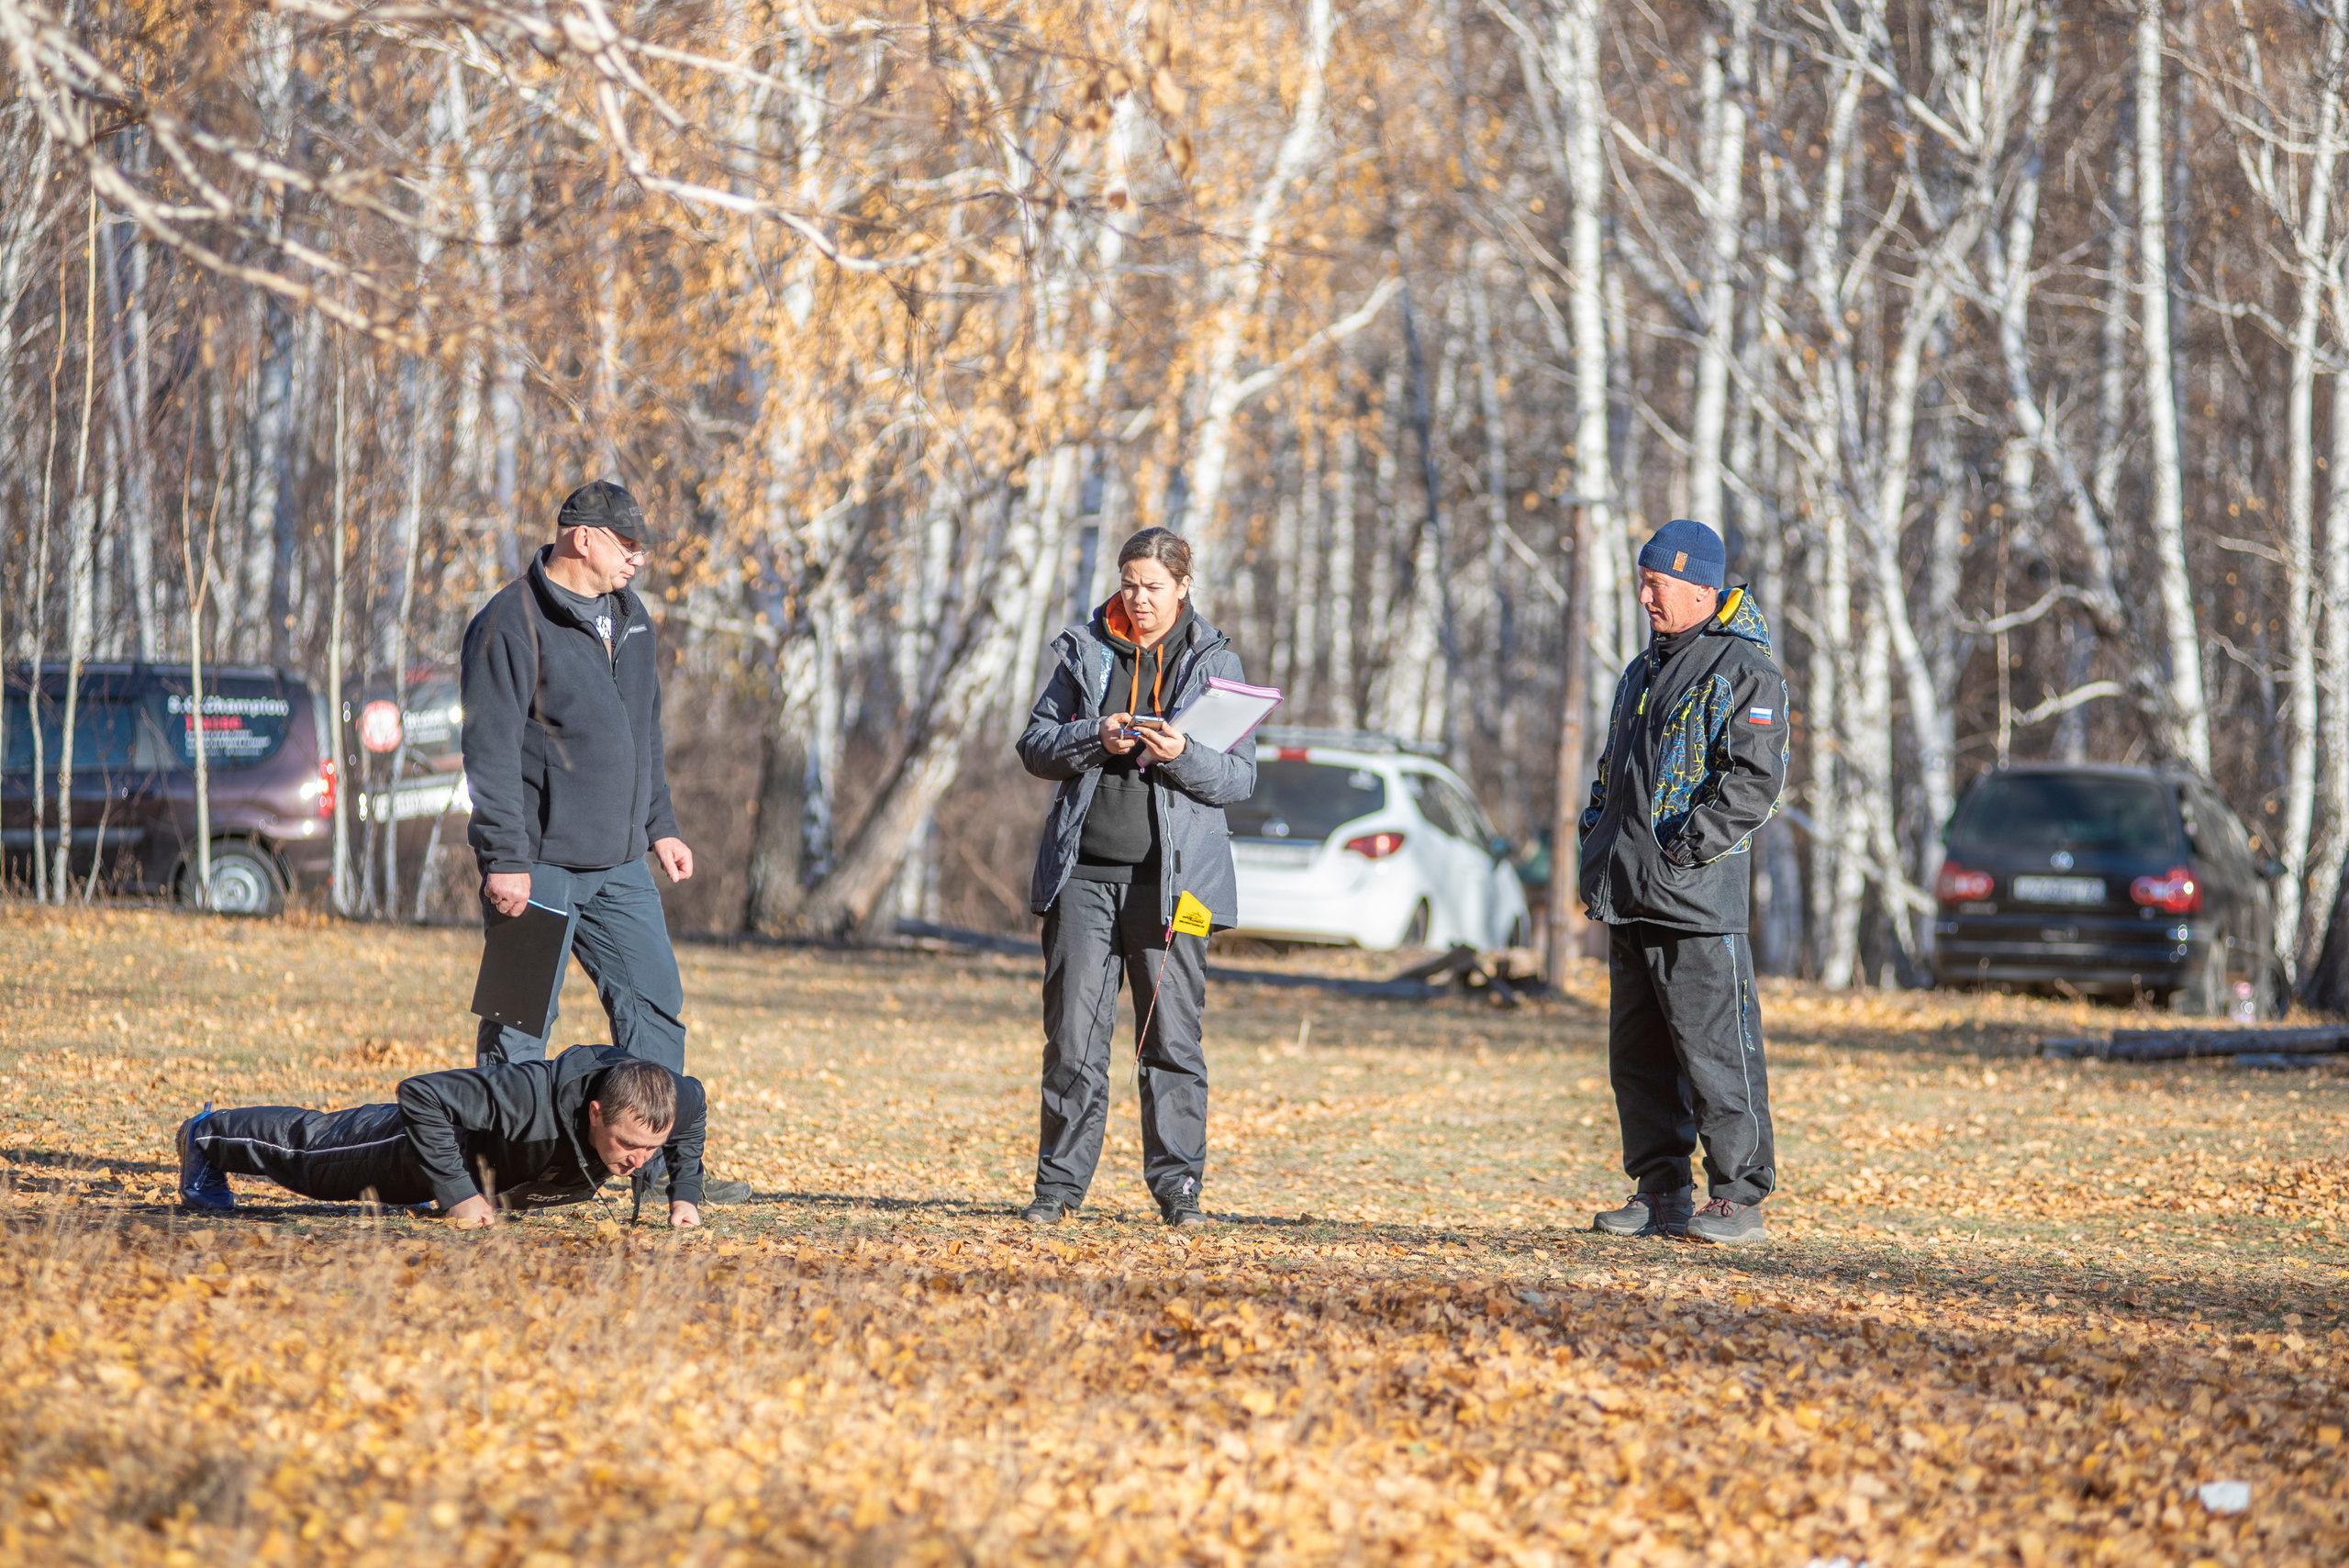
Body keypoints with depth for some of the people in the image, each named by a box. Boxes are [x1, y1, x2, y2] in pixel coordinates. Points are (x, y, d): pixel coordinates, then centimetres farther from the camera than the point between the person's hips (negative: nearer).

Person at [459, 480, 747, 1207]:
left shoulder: (629, 617, 14)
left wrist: (660, 824, 20)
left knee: (655, 1003, 5)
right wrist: (504, 859, -19)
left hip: (618, 863, 8)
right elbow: (491, 752, -15)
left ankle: (663, 1166, 9)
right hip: (539, 865, -8)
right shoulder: (511, 625, -11)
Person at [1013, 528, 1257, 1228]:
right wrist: (1095, 739, -12)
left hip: (1169, 876, -1)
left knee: (1172, 1034, 0)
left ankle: (1178, 1184, 6)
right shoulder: (1085, 652, 10)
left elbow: (1241, 777, 2)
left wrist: (1183, 756, -17)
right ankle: (1059, 1183, 6)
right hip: (1083, 873, 1)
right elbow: (1035, 745, 6)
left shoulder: (1214, 664, 6)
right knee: (1073, 1032, 0)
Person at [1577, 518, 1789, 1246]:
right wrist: (1598, 845, 13)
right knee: (1638, 1054, 10)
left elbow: (1756, 779, -16)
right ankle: (1662, 1195, 16)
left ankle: (1738, 1198, -5)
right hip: (1628, 898, 9)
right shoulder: (1645, 671, 21)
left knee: (1714, 1047, -8)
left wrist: (1684, 851, -18)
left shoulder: (1745, 671, -7)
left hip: (1696, 898, -9)